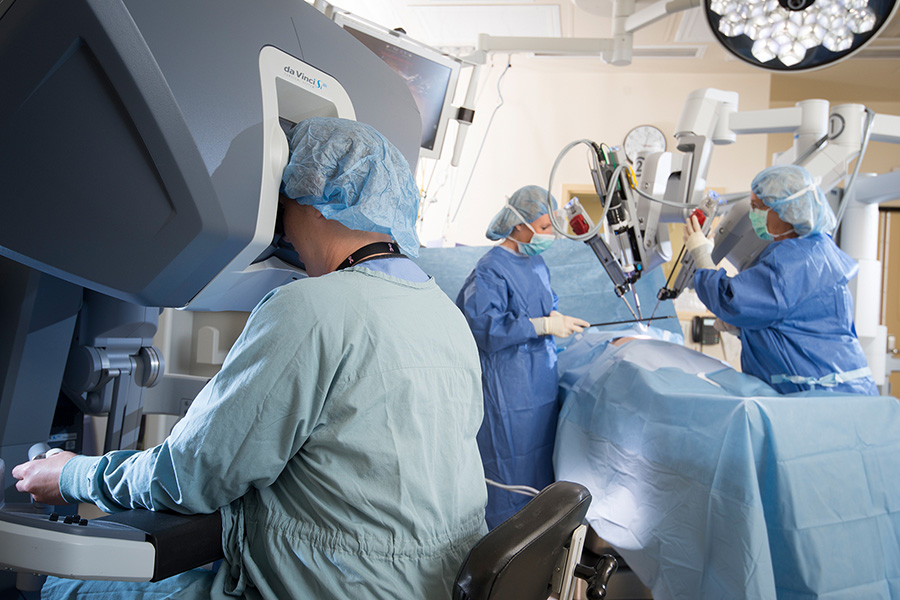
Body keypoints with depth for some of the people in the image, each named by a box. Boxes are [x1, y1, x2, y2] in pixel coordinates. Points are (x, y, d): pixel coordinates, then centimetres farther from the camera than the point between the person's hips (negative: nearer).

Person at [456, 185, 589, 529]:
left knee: (539, 459, 16)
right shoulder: (490, 270, -15)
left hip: (538, 381, 9)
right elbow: (484, 326, -24)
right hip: (506, 386, -9)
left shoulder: (537, 263, 12)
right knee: (511, 465, -1)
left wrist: (555, 317, 3)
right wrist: (544, 325, -24)